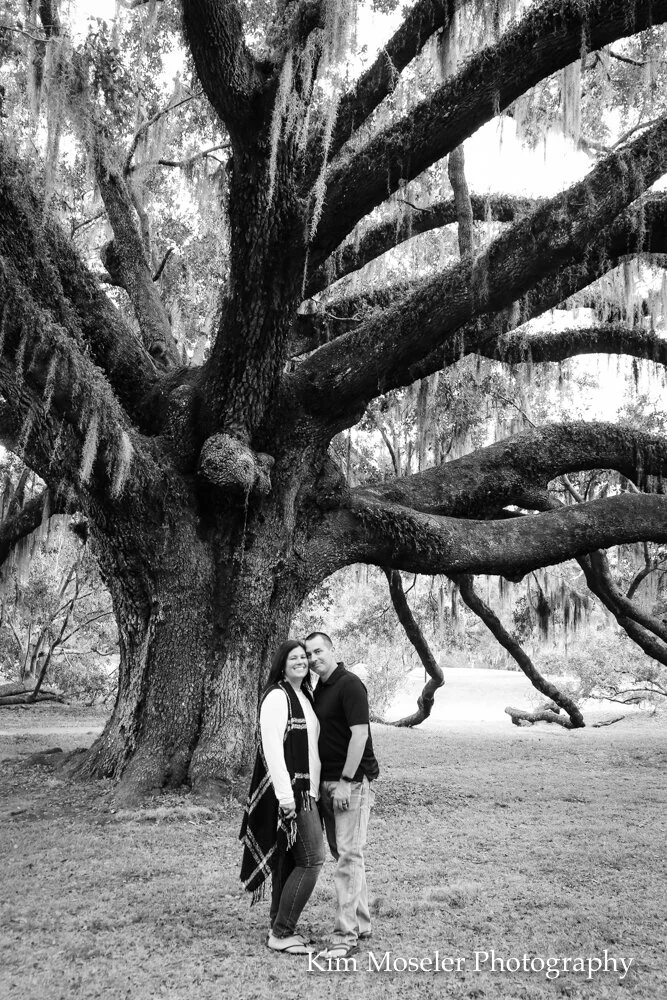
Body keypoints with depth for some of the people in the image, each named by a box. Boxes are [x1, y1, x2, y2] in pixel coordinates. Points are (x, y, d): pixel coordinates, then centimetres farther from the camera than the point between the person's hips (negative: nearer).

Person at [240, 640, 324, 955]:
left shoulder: (304, 696, 15)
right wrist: (285, 795, -22)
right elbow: (272, 748, -20)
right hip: (288, 791, -9)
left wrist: (313, 790, 14)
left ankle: (279, 928, 22)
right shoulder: (277, 697, -14)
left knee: (288, 859, 13)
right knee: (312, 859, -7)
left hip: (304, 791, 9)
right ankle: (281, 933, 2)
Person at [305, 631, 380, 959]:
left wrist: (346, 781, -21)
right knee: (342, 854, 14)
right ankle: (361, 924, 25)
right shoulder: (319, 689, 14)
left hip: (352, 782, -9)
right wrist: (321, 783, 13)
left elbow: (359, 734, -19)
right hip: (327, 783, 9)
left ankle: (347, 934, 0)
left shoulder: (349, 685, -13)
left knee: (348, 855, -6)